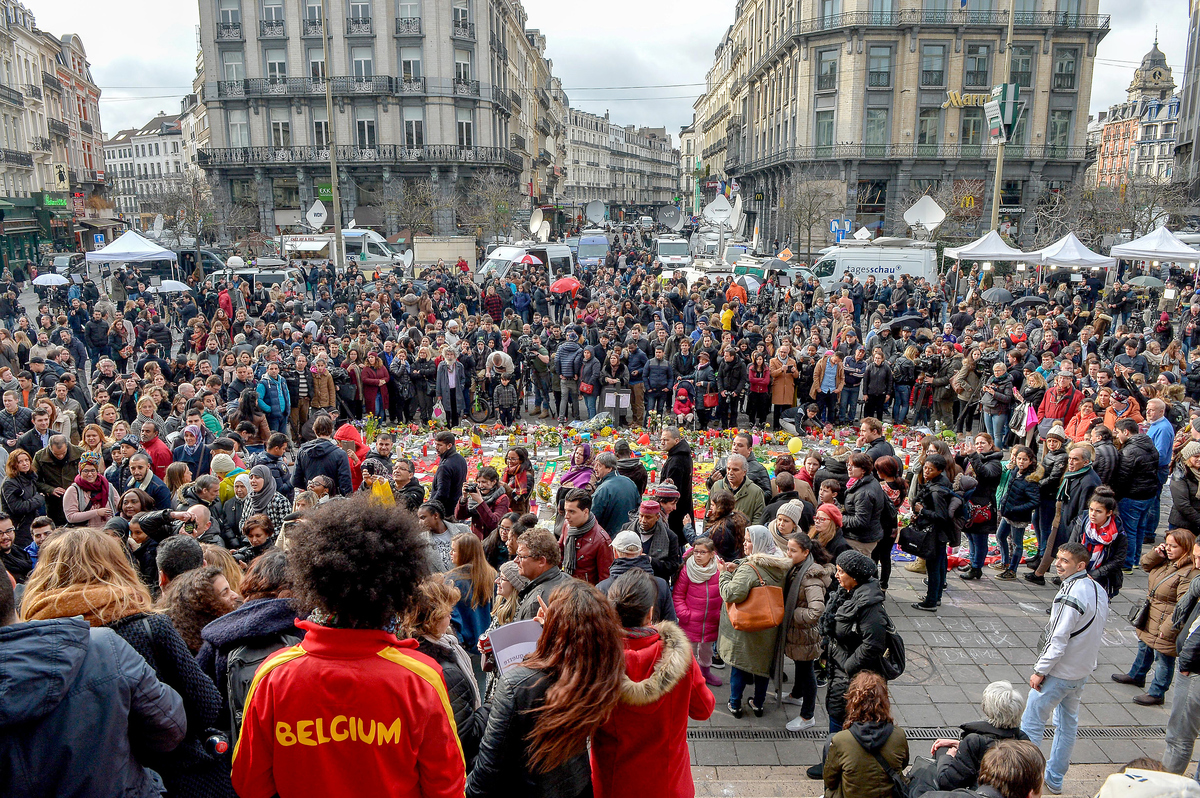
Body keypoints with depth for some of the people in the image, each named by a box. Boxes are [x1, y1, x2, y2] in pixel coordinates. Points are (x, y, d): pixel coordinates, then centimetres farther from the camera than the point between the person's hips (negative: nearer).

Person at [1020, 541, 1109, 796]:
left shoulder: (1071, 595, -25)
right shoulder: (1099, 590, 3)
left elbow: (1058, 639, -24)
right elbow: (1097, 633, 13)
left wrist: (1039, 670, -15)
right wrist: (1084, 662, 19)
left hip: (1058, 673, -9)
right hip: (1083, 671, 9)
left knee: (1031, 724, 2)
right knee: (1067, 724, 18)